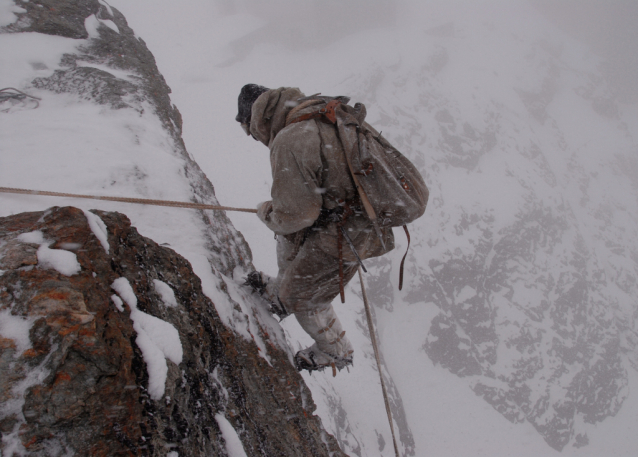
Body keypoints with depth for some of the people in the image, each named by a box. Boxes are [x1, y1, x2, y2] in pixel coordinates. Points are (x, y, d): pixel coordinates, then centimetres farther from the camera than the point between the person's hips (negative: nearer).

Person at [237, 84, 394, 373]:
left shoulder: (289, 142, -26)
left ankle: (336, 353, 39)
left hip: (339, 240, -9)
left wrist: (266, 212, -2)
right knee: (289, 239, 31)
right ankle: (280, 295, 56)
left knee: (304, 298, 16)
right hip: (363, 221, 9)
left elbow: (294, 215, -22)